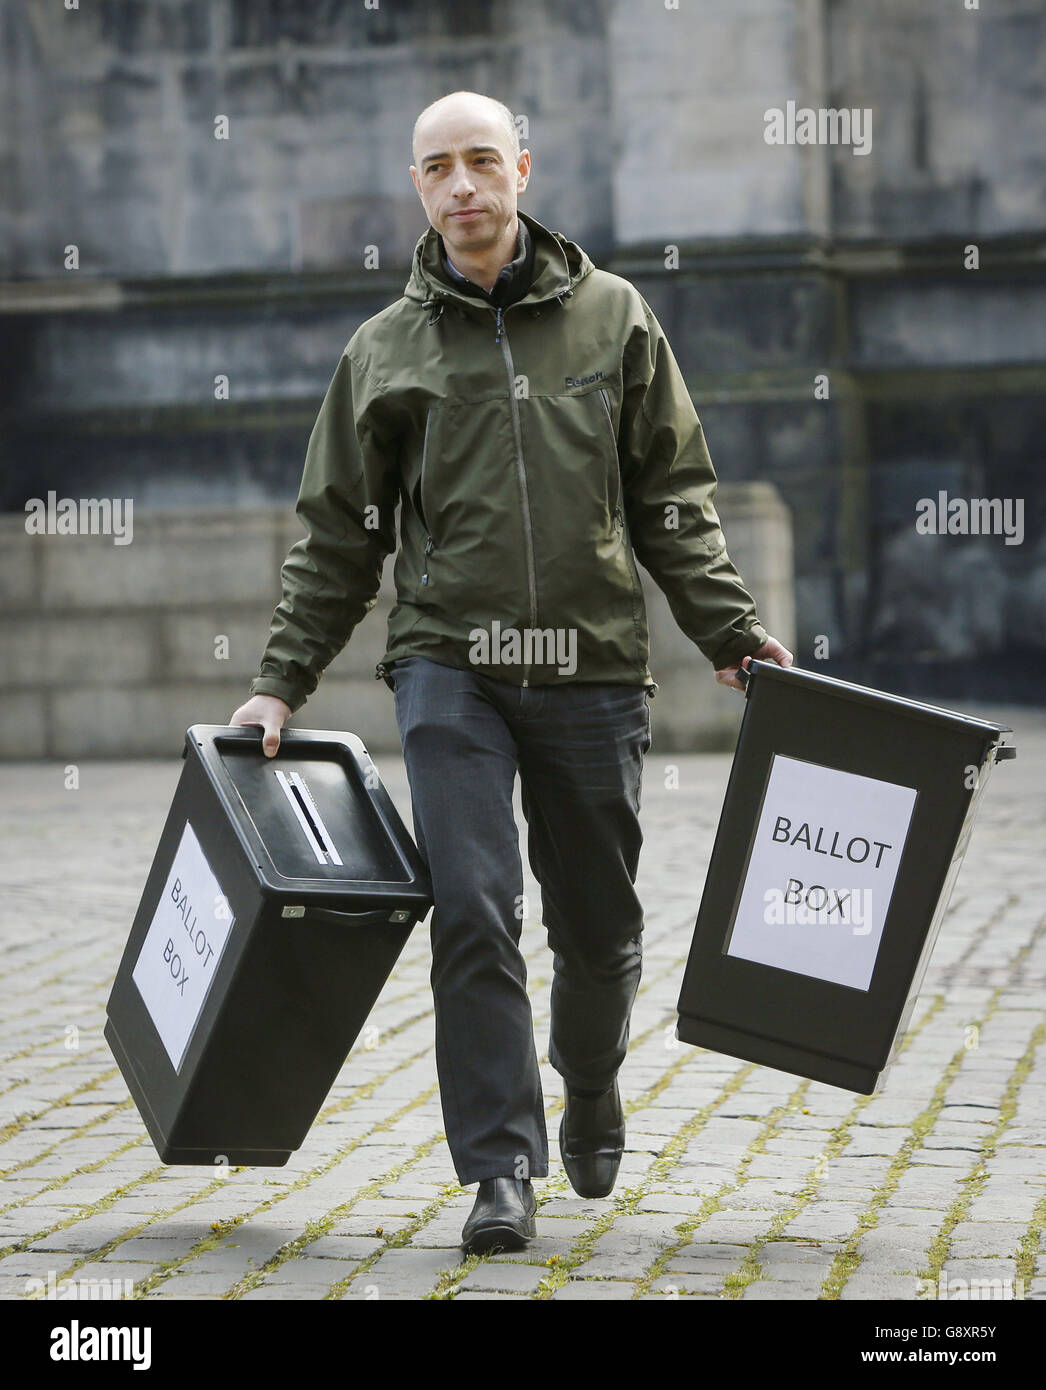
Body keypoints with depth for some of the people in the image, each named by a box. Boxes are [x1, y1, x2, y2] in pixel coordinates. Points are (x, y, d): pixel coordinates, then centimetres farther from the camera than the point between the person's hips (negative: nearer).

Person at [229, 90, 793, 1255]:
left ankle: (590, 1087, 38)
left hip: (593, 673, 1)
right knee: (473, 915, -13)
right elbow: (338, 537, 10)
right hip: (450, 667, -1)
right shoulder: (386, 350, 7)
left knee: (598, 929, 9)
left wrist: (730, 632, 3)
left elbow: (673, 501, 11)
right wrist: (282, 682, 4)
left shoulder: (613, 318, 8)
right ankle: (501, 1169, -7)